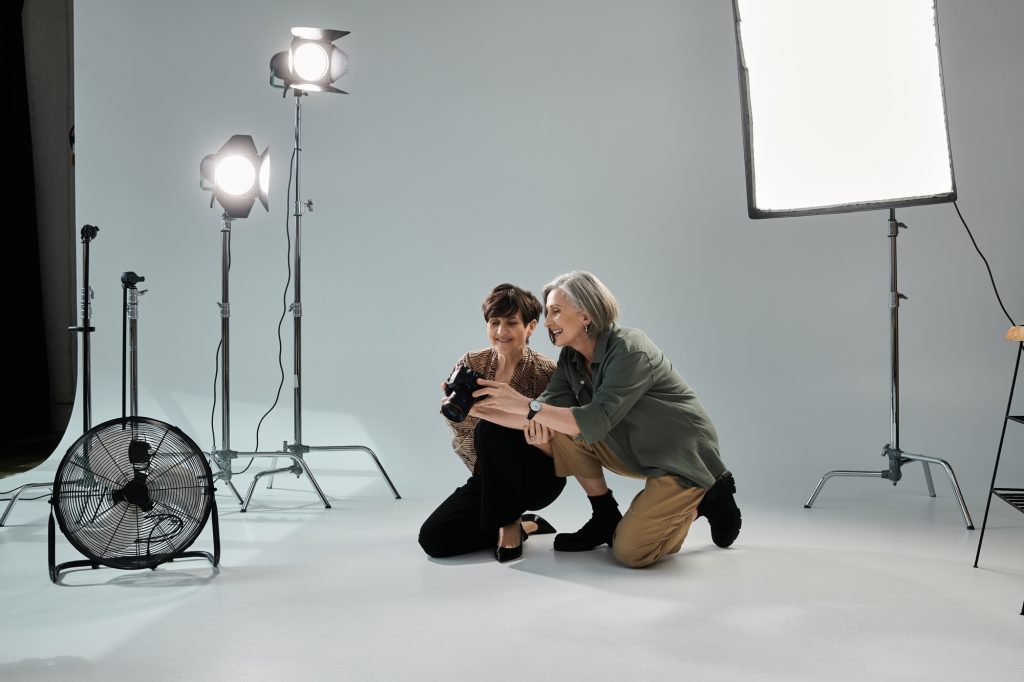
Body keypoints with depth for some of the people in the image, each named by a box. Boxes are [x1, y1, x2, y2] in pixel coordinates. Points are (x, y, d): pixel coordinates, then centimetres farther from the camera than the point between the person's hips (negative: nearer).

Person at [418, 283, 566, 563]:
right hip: (489, 477, 5)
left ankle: (509, 525, -14)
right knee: (433, 538, -14)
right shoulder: (471, 364, -1)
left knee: (491, 428, -32)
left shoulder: (545, 372, -11)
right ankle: (524, 525, 7)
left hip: (539, 476, -4)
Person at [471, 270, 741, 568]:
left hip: (683, 455, -7)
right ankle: (605, 518, 4)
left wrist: (526, 405, -36)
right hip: (636, 451, 7)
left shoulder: (629, 350, -25)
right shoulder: (571, 358, -1)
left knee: (630, 551, -18)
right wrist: (479, 408, -19)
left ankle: (705, 498, 6)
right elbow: (544, 412, -10)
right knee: (557, 429, -11)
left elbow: (596, 422, -34)